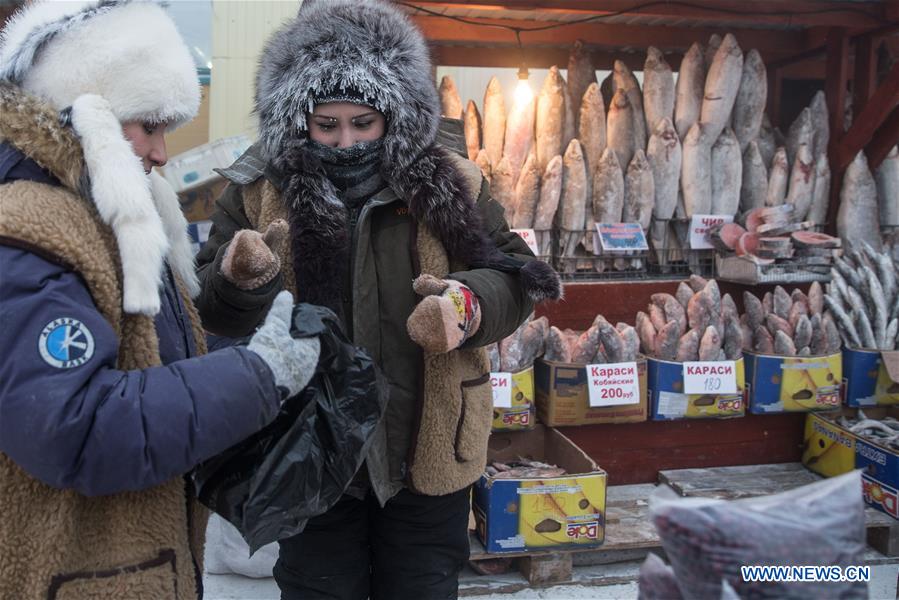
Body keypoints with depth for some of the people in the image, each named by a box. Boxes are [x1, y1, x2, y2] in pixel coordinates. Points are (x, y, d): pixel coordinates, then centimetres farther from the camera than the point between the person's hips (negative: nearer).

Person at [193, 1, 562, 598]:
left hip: (427, 452, 0)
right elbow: (209, 311, -6)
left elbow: (512, 279, -2)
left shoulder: (450, 185, -3)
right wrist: (241, 279, -30)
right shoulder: (257, 193, -3)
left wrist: (470, 304, -25)